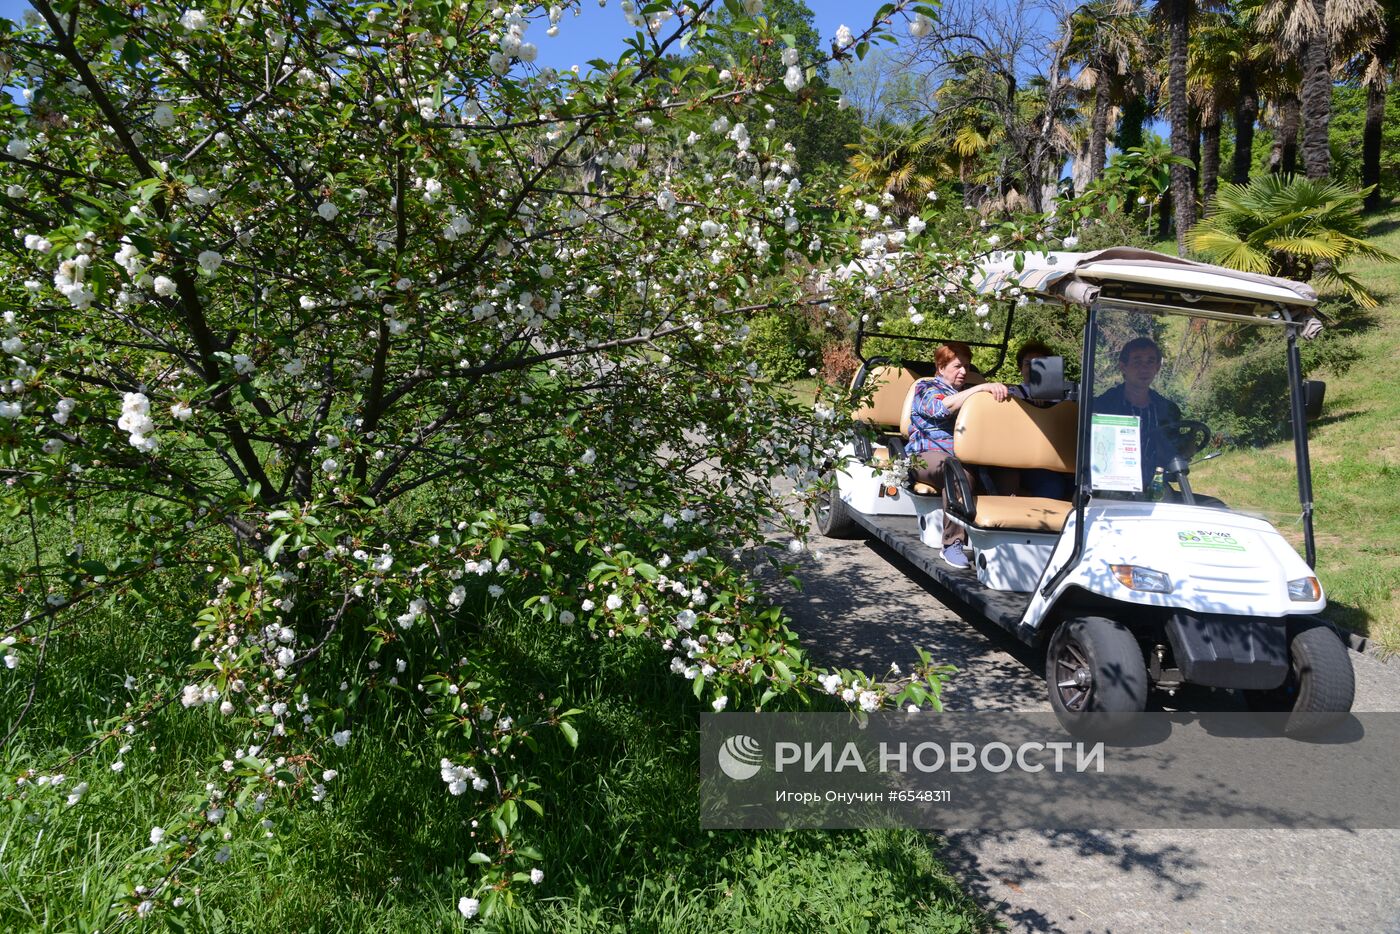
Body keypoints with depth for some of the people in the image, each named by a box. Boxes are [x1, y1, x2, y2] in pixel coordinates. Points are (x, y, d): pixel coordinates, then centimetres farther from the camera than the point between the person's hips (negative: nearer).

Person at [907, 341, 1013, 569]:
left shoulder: (970, 392, 31)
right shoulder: (926, 388, 12)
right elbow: (942, 407, -12)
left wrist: (1000, 390, -2)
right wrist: (982, 387, -20)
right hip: (928, 455, -5)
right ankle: (952, 543, -34)